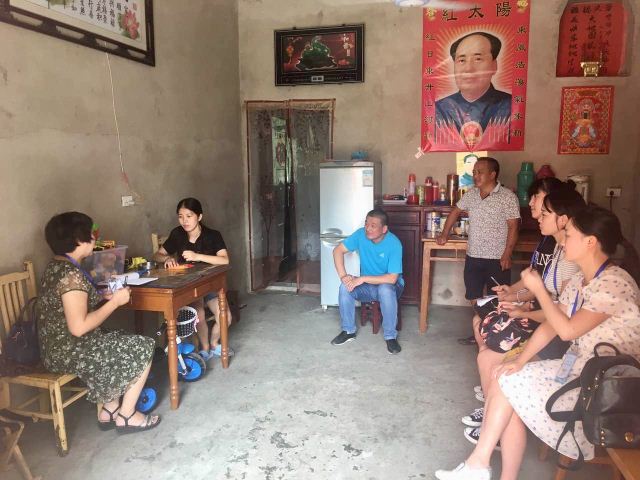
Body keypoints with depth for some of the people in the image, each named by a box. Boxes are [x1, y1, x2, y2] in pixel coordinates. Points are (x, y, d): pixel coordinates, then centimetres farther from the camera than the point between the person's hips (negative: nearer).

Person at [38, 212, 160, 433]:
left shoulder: (56, 266, 7)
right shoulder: (72, 274, -25)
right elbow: (79, 327, -29)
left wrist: (106, 298, 6)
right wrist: (115, 302, -19)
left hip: (57, 347, 10)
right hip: (69, 352, -10)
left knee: (122, 344, 23)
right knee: (142, 348, -1)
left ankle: (109, 409, 22)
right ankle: (126, 415, 10)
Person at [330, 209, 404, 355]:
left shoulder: (394, 244, -26)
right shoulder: (361, 234, -14)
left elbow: (392, 278, -30)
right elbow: (338, 250, -10)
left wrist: (363, 279, -32)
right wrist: (343, 275, -24)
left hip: (389, 285, -4)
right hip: (368, 285, 4)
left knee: (385, 290, -38)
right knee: (345, 287, -24)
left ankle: (391, 336, -20)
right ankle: (349, 331, -5)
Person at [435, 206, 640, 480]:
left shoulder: (613, 282, -21)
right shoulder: (580, 281, 8)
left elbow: (567, 330, -23)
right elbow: (551, 325, 5)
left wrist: (538, 289, -13)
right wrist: (520, 360, -6)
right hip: (580, 367, 8)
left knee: (508, 383, -11)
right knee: (505, 379, -9)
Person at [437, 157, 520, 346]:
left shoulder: (508, 197, -10)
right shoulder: (471, 194, 7)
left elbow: (513, 227, -12)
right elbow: (456, 211, 22)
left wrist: (507, 254, -19)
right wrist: (444, 234, 18)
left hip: (497, 259, -5)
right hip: (473, 256, 5)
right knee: (475, 298, 12)